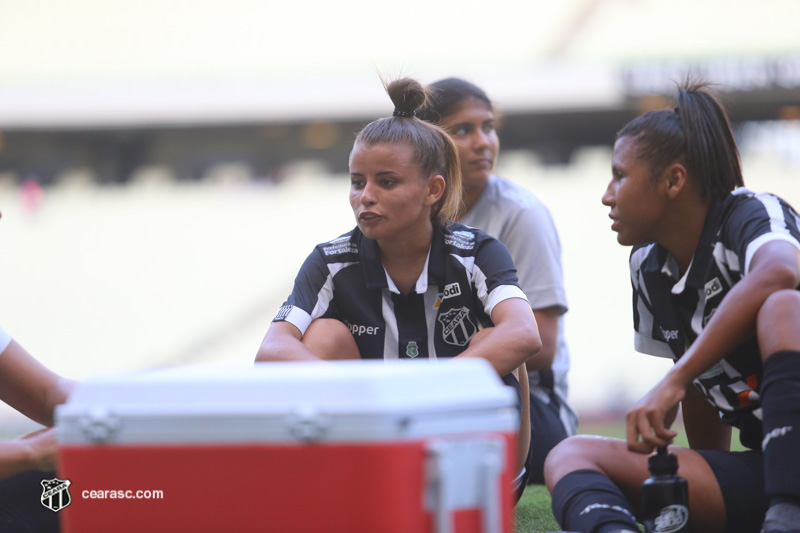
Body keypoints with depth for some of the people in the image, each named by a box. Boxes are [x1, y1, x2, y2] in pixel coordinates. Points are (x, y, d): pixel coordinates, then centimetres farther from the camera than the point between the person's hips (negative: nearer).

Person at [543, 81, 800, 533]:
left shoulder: (749, 214, -9)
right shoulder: (648, 268, 14)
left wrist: (672, 383, -32)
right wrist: (705, 492, 28)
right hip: (756, 467, 7)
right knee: (571, 456, -7)